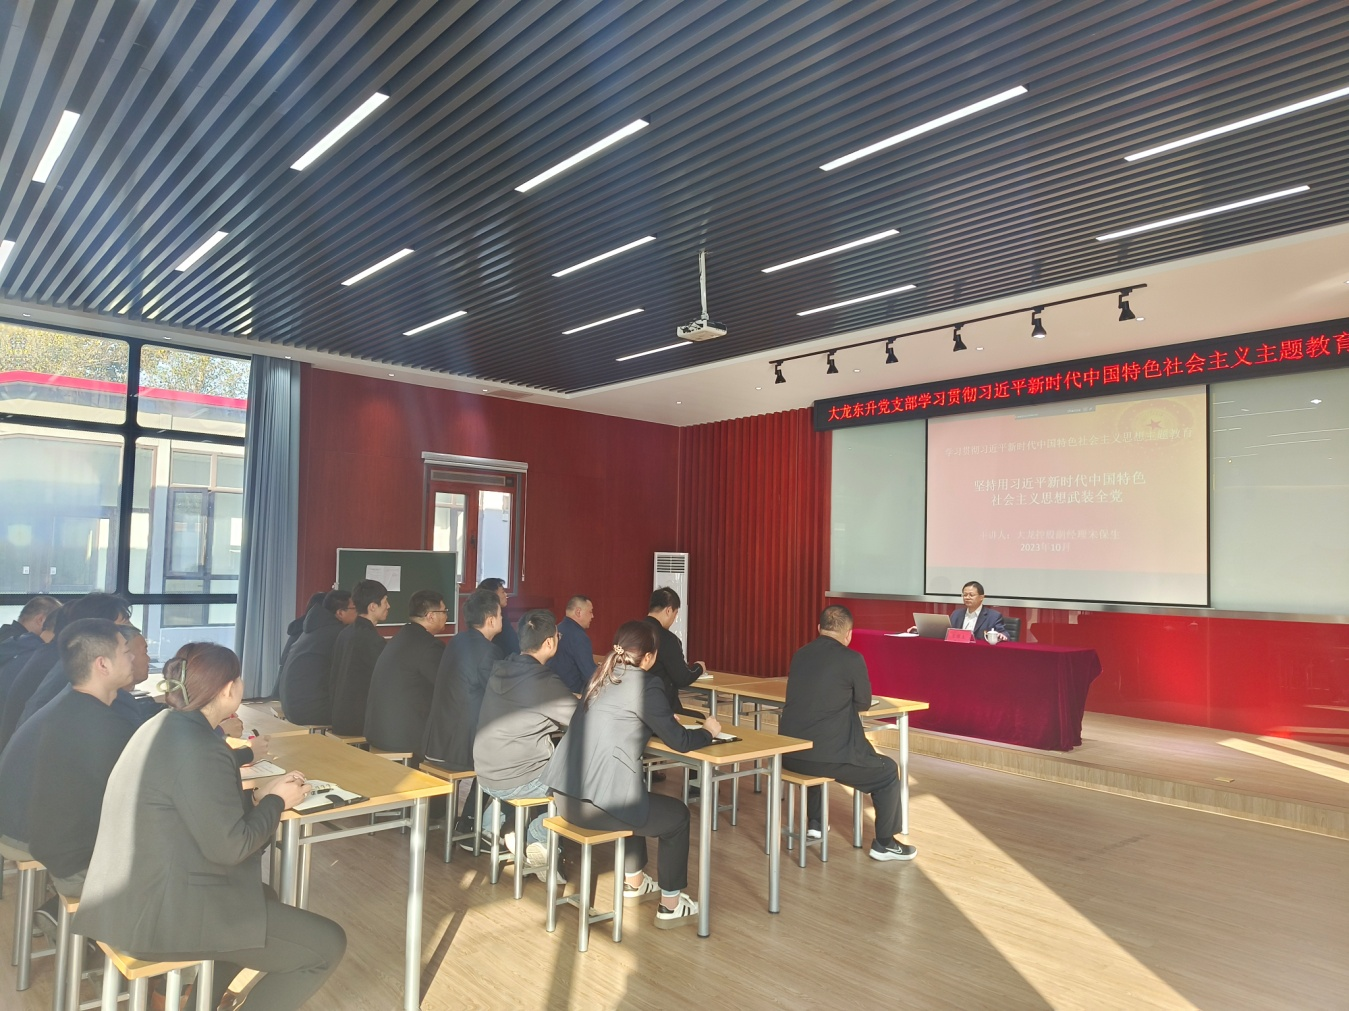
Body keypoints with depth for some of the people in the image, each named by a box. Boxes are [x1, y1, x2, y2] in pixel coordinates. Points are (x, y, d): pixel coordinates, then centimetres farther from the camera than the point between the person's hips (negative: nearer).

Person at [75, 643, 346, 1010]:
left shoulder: (165, 726, 5)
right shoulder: (197, 748, -25)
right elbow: (229, 847, -22)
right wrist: (276, 800, -7)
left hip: (136, 895, 11)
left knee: (265, 898, 33)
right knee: (326, 946, -4)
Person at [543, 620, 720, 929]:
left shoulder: (601, 676, 13)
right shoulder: (644, 684, -10)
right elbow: (679, 741, -5)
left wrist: (666, 719, 27)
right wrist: (707, 731, 14)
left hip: (565, 792, 8)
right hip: (596, 803, -8)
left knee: (639, 800, 35)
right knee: (678, 815, 15)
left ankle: (634, 883, 46)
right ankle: (670, 906, 23)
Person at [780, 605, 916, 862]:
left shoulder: (799, 655, 9)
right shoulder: (852, 658, -9)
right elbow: (864, 703, 5)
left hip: (789, 754, 6)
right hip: (828, 755, -6)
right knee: (888, 771, 16)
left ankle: (814, 822, 44)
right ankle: (884, 843, 23)